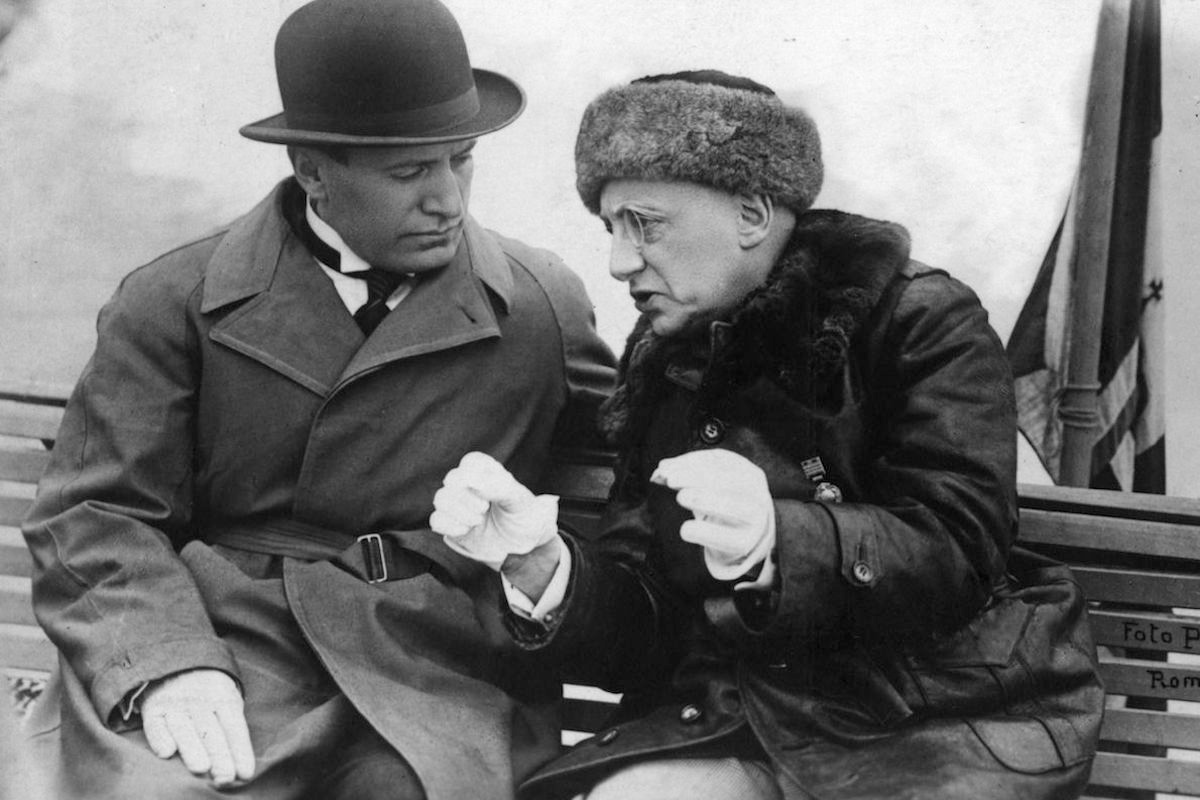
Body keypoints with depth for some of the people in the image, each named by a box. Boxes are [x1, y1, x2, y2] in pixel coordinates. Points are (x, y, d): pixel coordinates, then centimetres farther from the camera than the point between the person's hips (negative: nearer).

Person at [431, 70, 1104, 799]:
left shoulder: (923, 321, -5)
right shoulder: (663, 374, 8)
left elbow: (956, 557, -16)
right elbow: (644, 635, 4)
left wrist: (773, 545, -33)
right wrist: (543, 565, -16)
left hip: (950, 717, -2)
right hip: (749, 713, 3)